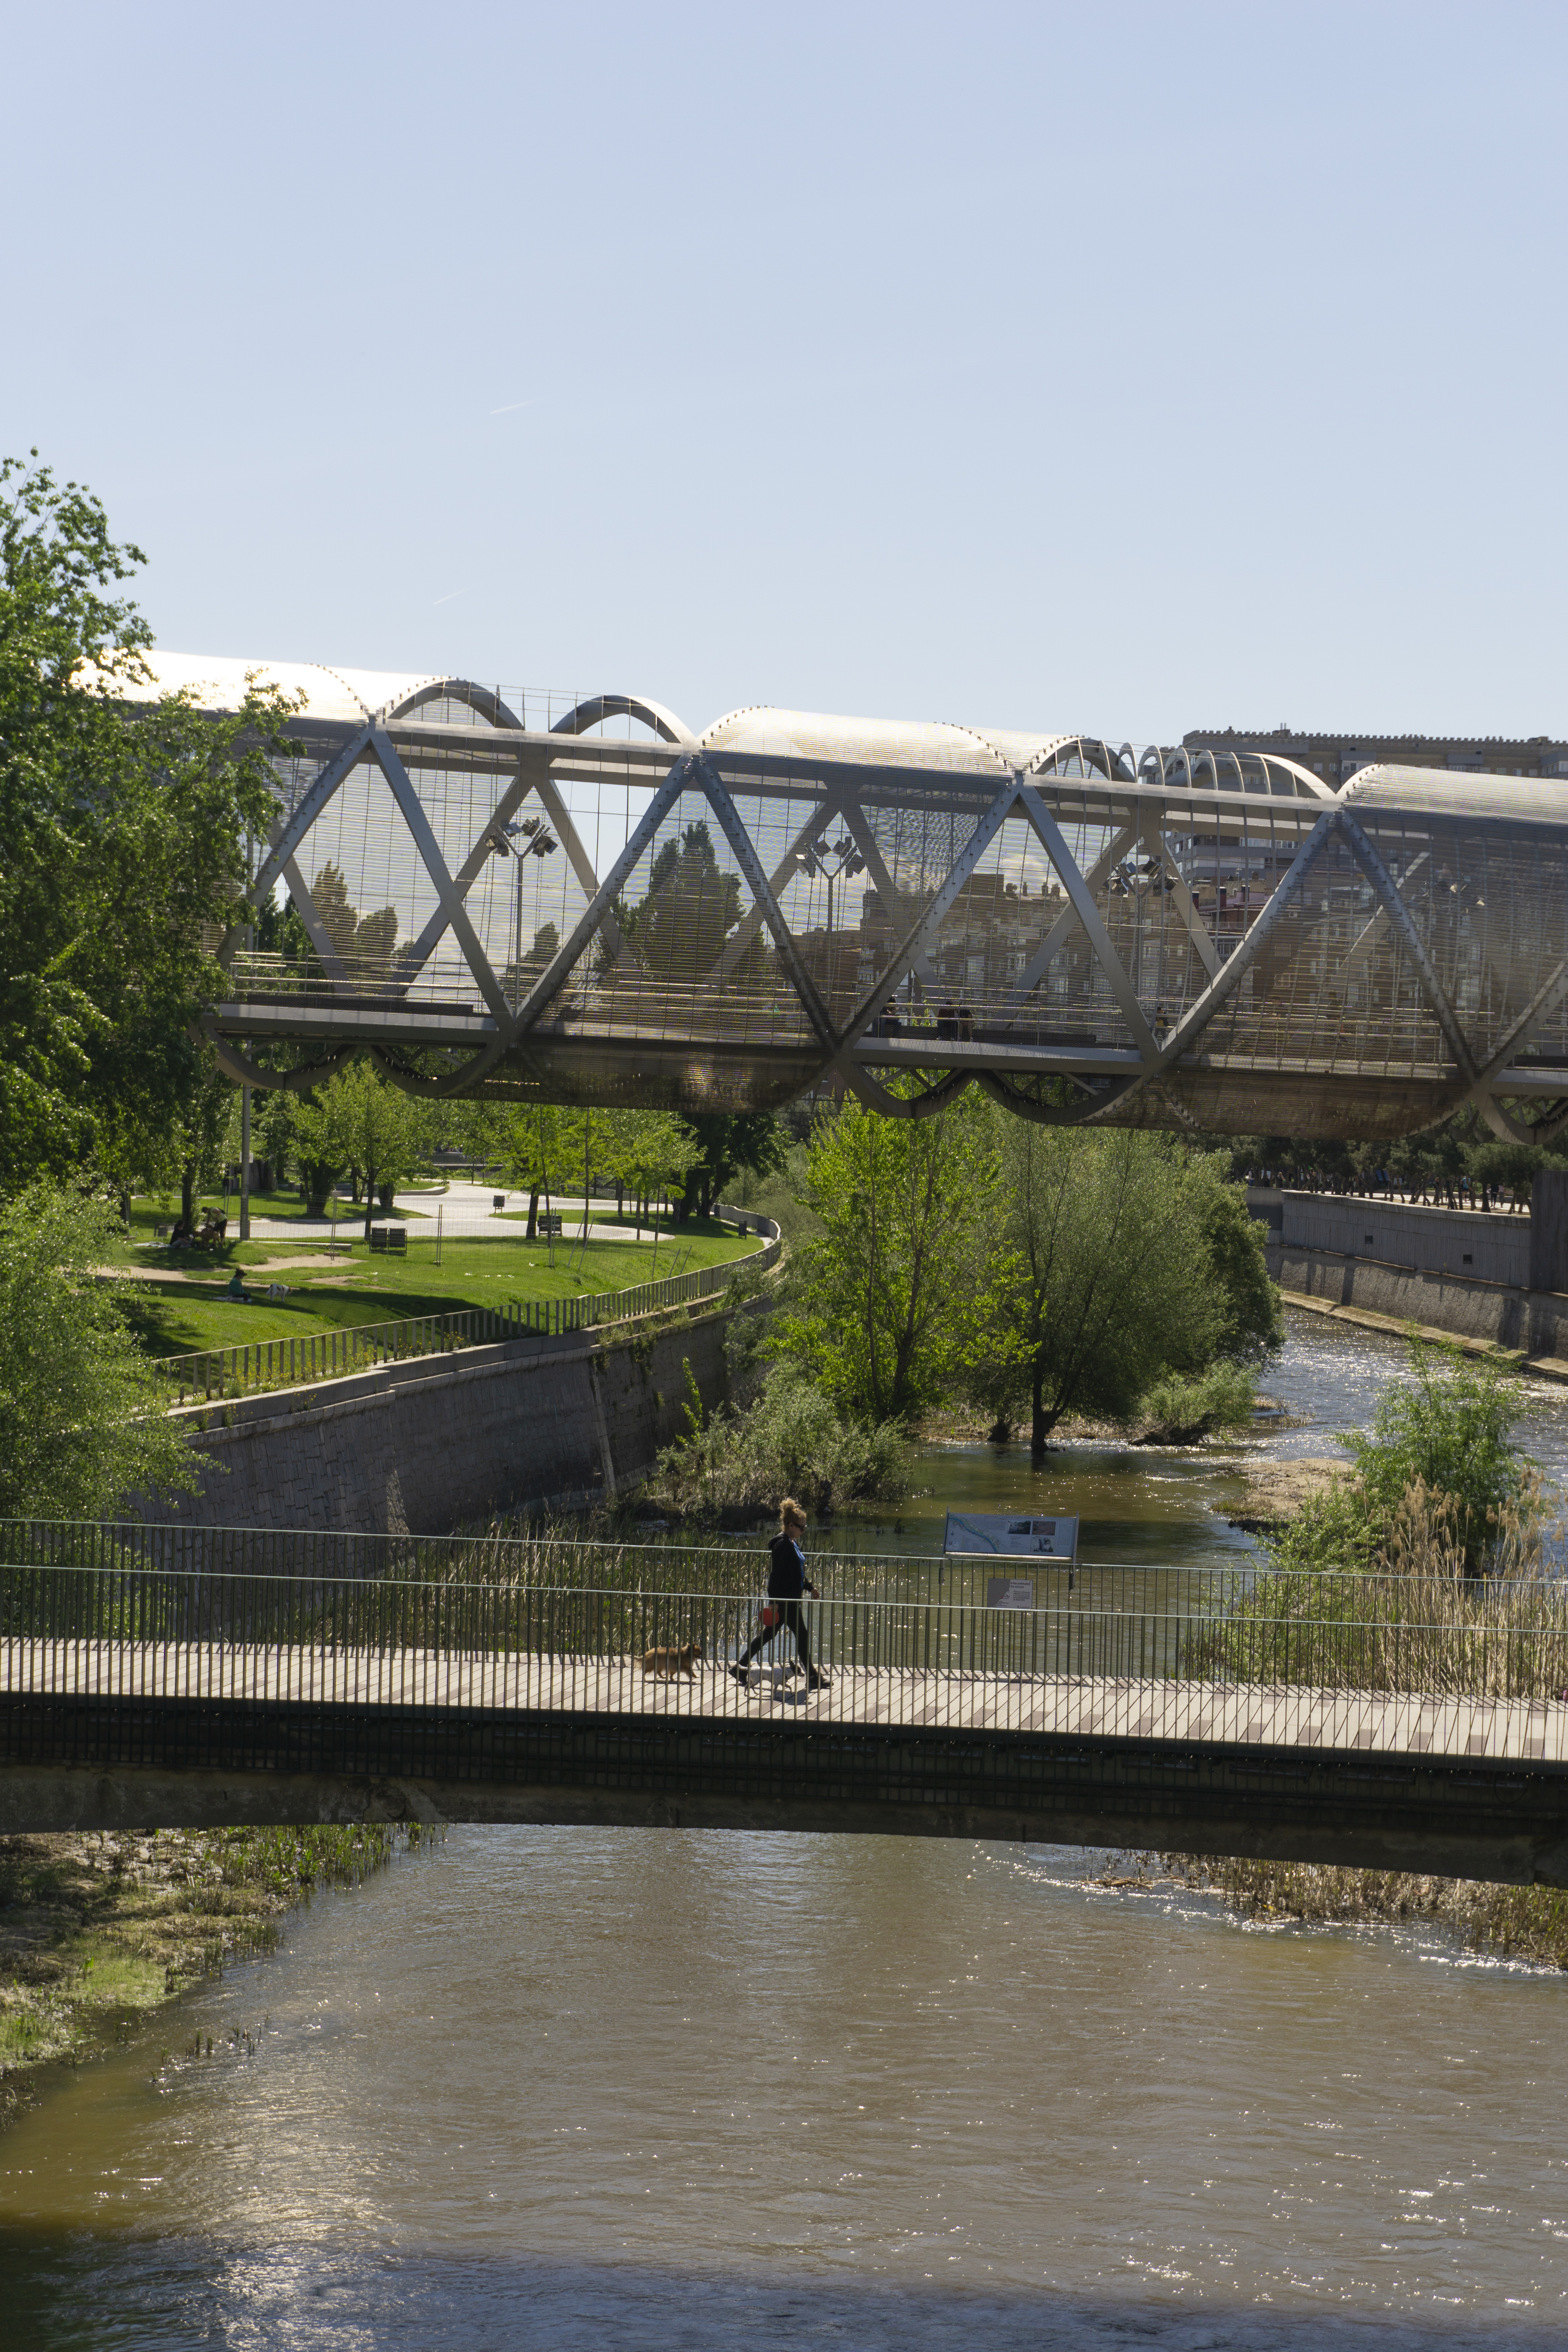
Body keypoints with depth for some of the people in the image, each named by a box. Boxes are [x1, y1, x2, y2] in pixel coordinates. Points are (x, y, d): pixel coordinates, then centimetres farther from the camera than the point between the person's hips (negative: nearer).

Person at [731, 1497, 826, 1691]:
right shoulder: (782, 1545, -18)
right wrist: (774, 1600, -22)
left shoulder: (792, 1543, 13)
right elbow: (775, 1574, -20)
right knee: (802, 1636, -4)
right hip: (785, 1599, -10)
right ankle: (812, 1677, 2)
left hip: (792, 1598, 10)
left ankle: (740, 1666, 21)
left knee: (769, 1633, 15)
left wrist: (810, 1587, 25)